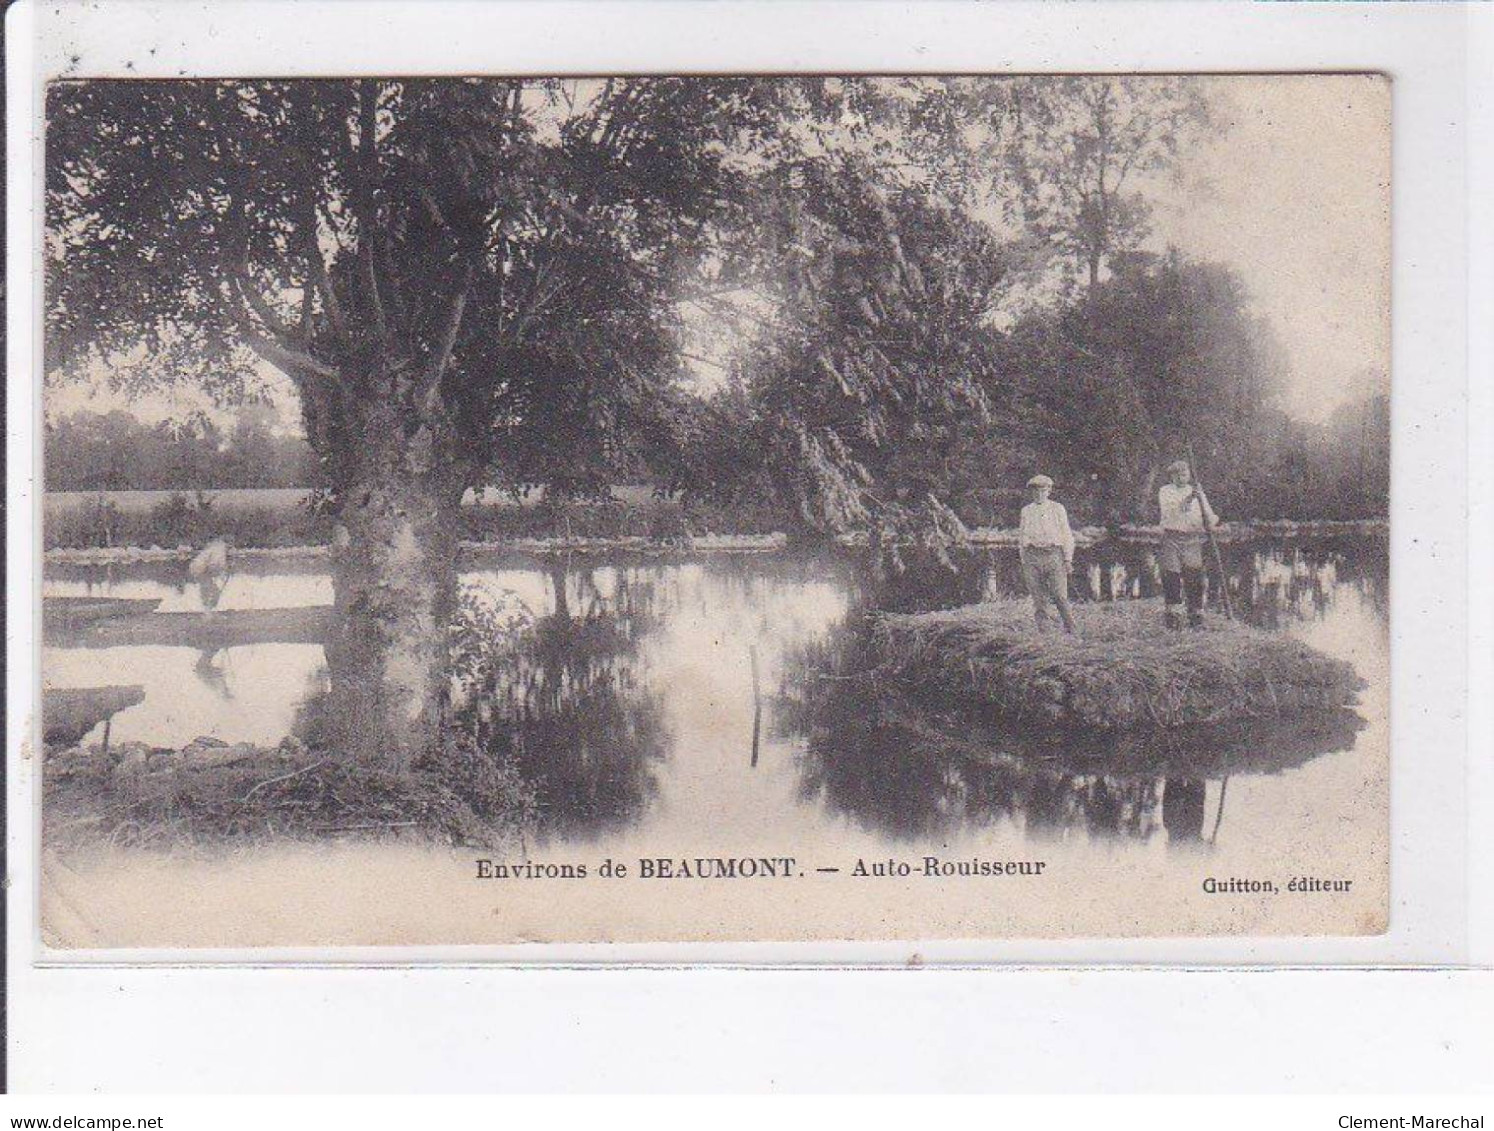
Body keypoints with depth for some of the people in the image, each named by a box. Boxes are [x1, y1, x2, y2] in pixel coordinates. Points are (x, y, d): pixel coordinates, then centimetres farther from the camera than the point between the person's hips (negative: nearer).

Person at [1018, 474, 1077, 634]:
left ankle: (1070, 627, -2)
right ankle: (1042, 626, 2)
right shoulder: (1026, 511, 17)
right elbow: (1022, 536, 20)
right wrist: (1023, 560, 13)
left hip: (1053, 554, -2)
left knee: (1060, 595, -10)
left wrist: (1068, 559, 1)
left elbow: (1067, 535, 9)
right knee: (1038, 596, -2)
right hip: (1032, 555, 2)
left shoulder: (1058, 509, 12)